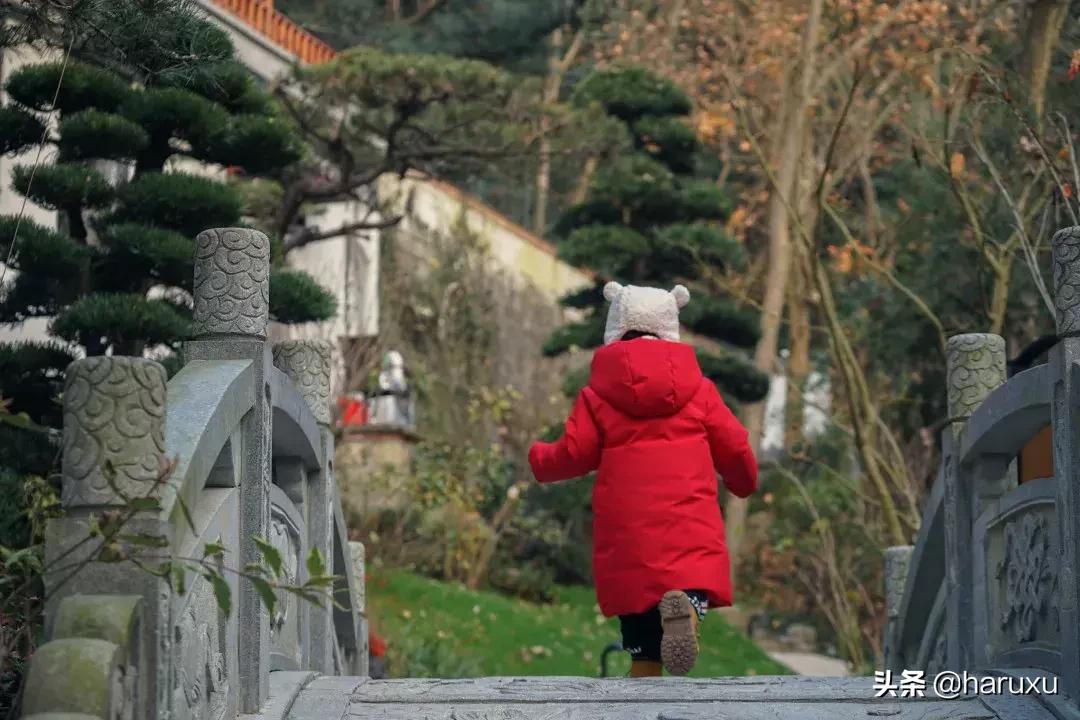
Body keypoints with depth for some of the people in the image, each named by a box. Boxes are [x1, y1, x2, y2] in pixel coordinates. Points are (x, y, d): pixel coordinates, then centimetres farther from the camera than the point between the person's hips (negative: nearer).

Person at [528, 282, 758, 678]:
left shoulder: (597, 394, 7)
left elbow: (573, 454, 4)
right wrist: (745, 481, 35)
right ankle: (687, 605, -43)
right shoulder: (698, 389, 11)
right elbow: (734, 447, 13)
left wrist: (538, 457, 26)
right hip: (690, 522, 0)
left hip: (626, 530, 0)